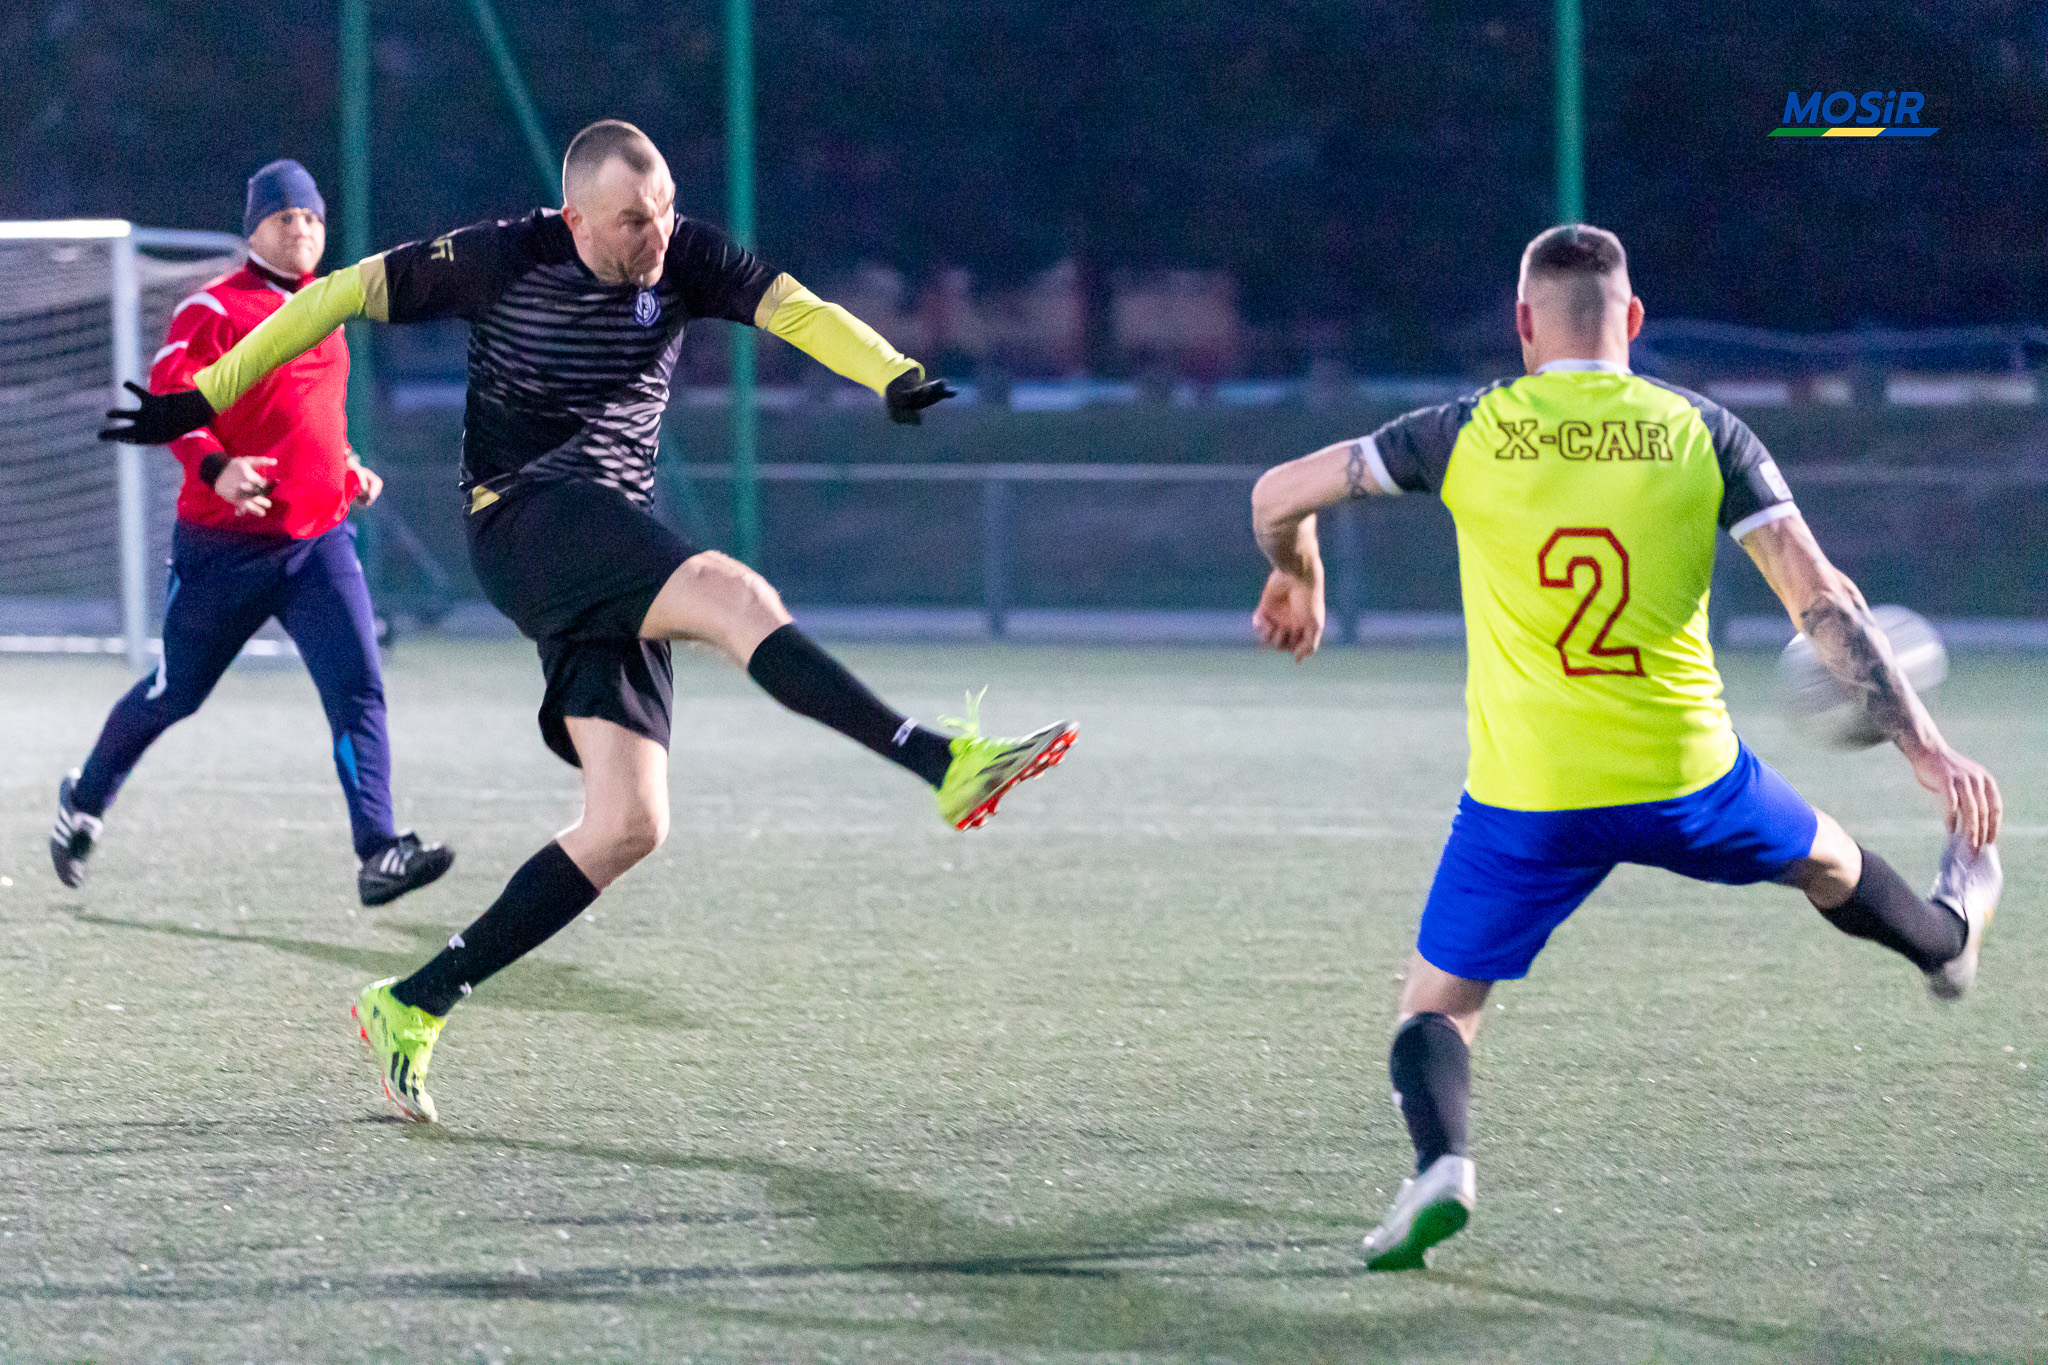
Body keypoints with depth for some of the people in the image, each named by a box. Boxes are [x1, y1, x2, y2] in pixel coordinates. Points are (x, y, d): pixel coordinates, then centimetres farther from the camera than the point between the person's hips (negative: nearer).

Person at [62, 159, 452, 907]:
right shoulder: (213, 309, -8)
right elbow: (168, 398, -19)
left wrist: (345, 468, 16)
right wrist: (214, 467, -35)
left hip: (319, 540, 5)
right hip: (223, 543, -5)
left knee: (359, 688, -14)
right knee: (174, 695, 10)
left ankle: (378, 853, -20)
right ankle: (84, 801, 35)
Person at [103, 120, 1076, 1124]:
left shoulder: (685, 261, 4)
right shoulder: (501, 260, -4)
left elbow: (796, 310, -11)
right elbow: (342, 295, 4)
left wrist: (893, 374, -31)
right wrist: (203, 399, 4)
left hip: (612, 567, 6)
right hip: (521, 517, -6)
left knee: (628, 825, -5)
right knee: (738, 597, -29)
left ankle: (412, 1005, 0)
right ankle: (943, 766, -41)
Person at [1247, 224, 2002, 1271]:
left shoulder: (1469, 433, -4)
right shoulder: (1702, 434, -2)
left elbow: (1278, 495, 4)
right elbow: (1821, 603, -5)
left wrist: (1297, 579, 26)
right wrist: (1926, 748, -2)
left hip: (1527, 801, -2)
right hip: (1686, 783, 2)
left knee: (1435, 1006, 12)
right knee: (1826, 859, 33)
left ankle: (1440, 1158, -18)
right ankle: (1948, 940, 61)